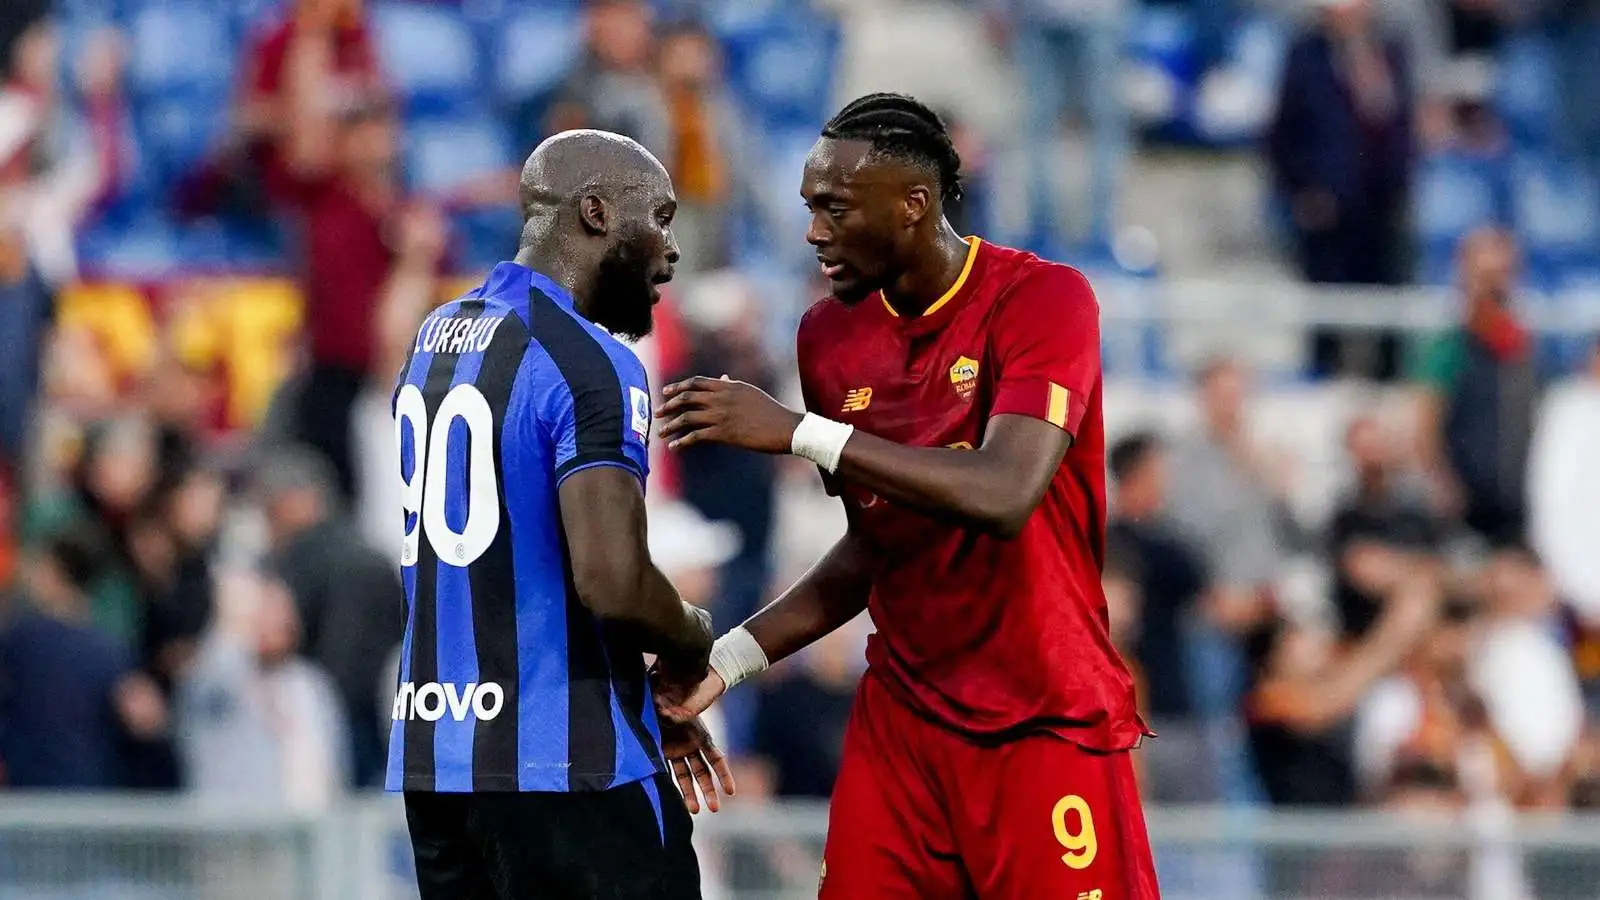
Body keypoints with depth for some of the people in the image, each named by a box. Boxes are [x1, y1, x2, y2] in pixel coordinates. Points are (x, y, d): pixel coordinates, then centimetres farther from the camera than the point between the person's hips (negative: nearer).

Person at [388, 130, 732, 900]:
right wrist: (691, 645, -2)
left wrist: (647, 699, 20)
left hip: (431, 756, 8)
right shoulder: (589, 363, -13)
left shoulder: (434, 339, 15)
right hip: (561, 763, -8)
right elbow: (613, 582, -23)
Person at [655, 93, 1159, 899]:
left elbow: (1004, 498, -28)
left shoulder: (1043, 300, -13)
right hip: (901, 725, 5)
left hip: (1048, 730, -5)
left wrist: (797, 432, -27)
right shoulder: (830, 335, 5)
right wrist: (733, 656, 3)